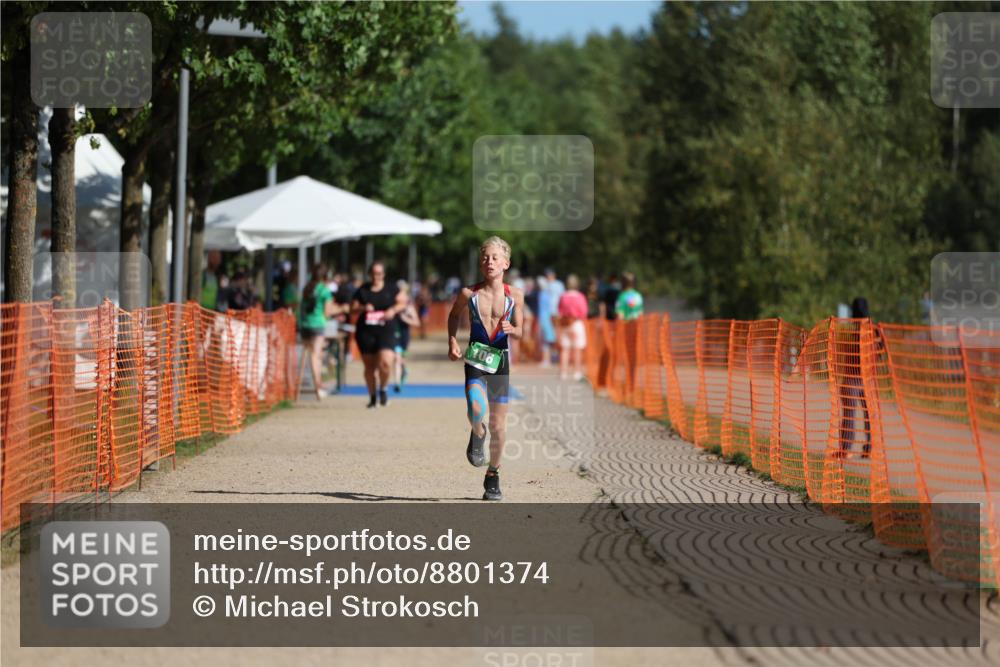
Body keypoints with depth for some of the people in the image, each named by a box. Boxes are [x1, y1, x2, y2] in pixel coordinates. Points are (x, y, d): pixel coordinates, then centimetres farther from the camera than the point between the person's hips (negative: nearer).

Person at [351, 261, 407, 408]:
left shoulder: (391, 289, 5)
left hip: (386, 331, -1)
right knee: (369, 366, 5)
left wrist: (393, 310, -7)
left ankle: (383, 388, 9)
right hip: (365, 332, 1)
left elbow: (403, 302, 11)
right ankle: (372, 396, 22)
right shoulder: (362, 291, 5)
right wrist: (363, 308, -14)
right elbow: (352, 308, 7)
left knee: (386, 362, -18)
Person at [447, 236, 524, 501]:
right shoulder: (469, 294, -3)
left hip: (500, 360, 1)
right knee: (476, 411, -27)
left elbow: (519, 331, 6)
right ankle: (477, 436, 9)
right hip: (475, 359, -1)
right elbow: (454, 315, 17)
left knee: (498, 426, 6)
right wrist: (452, 341, 3)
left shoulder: (515, 296, -2)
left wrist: (511, 330, -17)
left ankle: (493, 475, 25)